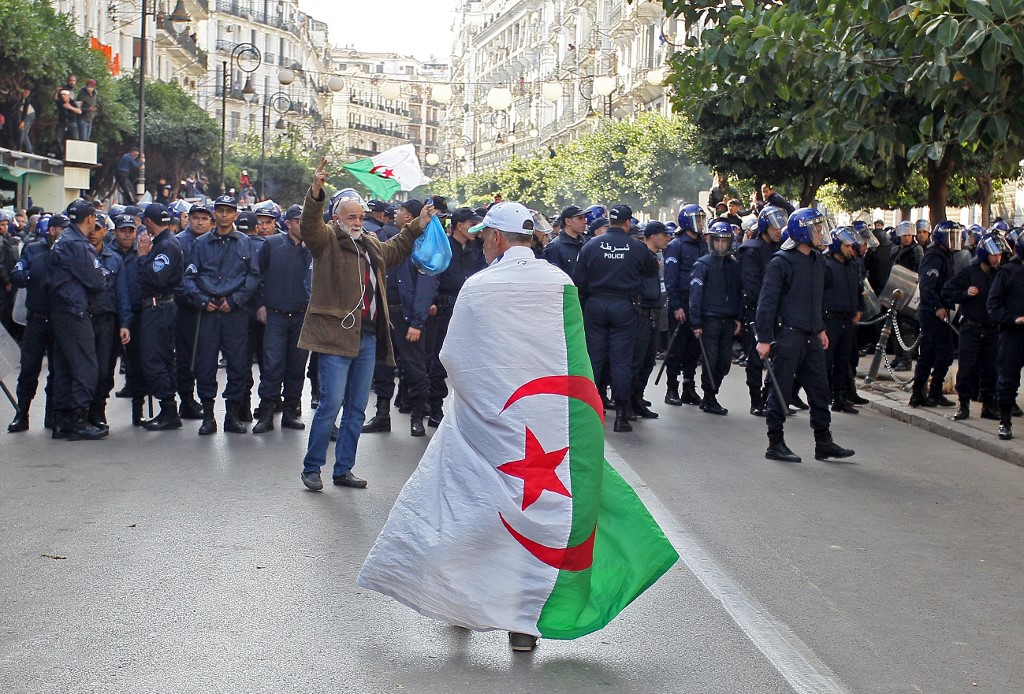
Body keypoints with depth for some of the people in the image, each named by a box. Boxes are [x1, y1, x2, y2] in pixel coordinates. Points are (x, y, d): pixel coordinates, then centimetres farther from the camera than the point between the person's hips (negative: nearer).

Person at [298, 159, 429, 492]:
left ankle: (343, 470, 21)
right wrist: (315, 192, -39)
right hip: (336, 335, -8)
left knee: (356, 408, 12)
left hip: (368, 337, 8)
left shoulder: (371, 244, 18)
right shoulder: (326, 240, -3)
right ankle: (311, 468, 4)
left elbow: (395, 249, 39)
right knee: (331, 405, -9)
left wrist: (418, 225, 37)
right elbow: (309, 225, -24)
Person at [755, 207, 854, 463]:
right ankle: (775, 444, 8)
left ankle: (824, 443, 17)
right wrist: (764, 338, -16)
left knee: (819, 389, 10)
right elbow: (767, 300, -14)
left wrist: (821, 329, 23)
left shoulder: (817, 261, 13)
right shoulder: (781, 262, -12)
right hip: (787, 334, -8)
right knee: (781, 390, 0)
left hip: (811, 337, 8)